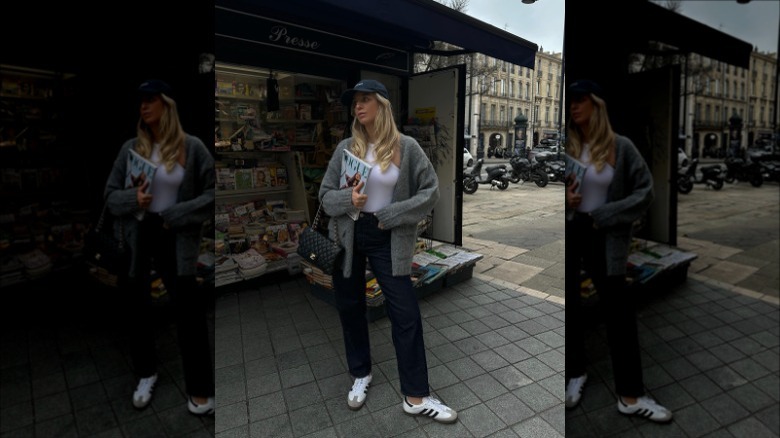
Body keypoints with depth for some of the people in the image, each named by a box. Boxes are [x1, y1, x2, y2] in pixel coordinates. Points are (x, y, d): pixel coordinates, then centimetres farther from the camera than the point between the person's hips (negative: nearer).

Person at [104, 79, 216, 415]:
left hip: (175, 238, -3)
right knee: (138, 308, 13)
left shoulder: (191, 147, -5)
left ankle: (200, 388, 12)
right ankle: (146, 374, 36)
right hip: (136, 238, 3)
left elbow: (213, 193, -9)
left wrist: (174, 216, -14)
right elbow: (110, 195, 6)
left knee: (189, 309, -2)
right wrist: (132, 198, -16)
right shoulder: (131, 148, 3)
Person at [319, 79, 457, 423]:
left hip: (387, 239, -2)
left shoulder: (406, 147, -5)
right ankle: (361, 375, 36)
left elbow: (431, 191, -7)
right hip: (347, 236, 3)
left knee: (406, 312, -2)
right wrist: (348, 200, -18)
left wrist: (392, 215, -15)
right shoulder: (346, 147, 1)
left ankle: (415, 397, 13)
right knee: (350, 308, 13)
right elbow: (325, 194, 3)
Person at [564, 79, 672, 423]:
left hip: (604, 239, -1)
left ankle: (630, 396, 18)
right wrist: (564, 201, -11)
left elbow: (645, 192, -3)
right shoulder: (567, 146, -1)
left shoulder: (621, 147, -3)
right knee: (569, 308, 12)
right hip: (568, 234, 1)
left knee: (620, 312, 3)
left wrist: (602, 216, -12)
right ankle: (576, 374, 34)